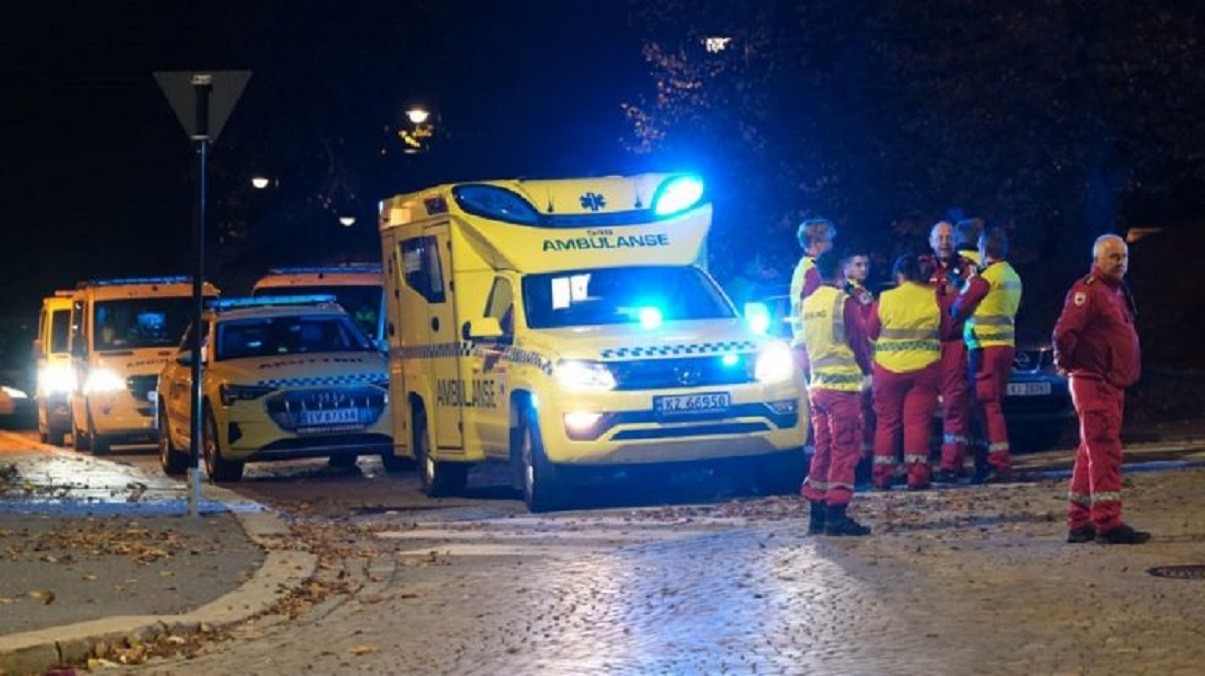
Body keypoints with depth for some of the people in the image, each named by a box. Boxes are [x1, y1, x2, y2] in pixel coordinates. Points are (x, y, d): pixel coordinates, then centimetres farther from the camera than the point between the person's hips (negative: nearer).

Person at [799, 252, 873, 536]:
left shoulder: (808, 303, 11)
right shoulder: (845, 302, -11)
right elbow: (859, 342, -7)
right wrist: (866, 368, 10)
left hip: (816, 383, 7)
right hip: (843, 384, -7)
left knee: (822, 449, 11)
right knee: (844, 449, -6)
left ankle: (817, 514, 11)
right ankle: (836, 514, -11)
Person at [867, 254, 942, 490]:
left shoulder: (885, 299, -3)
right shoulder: (933, 298, -2)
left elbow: (871, 332, 5)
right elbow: (946, 329, 6)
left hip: (889, 368, 0)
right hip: (924, 366, 0)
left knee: (887, 422, 9)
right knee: (917, 421, 1)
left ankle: (882, 475, 8)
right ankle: (917, 474, -6)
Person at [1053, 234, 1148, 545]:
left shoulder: (1118, 292, 18)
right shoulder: (1088, 290, -14)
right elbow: (1064, 332, -25)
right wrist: (1066, 362, -11)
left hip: (1113, 385, 10)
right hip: (1094, 383, -10)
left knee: (1093, 453, 13)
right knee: (1105, 451, -12)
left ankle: (1080, 523, 18)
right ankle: (1108, 523, -14)